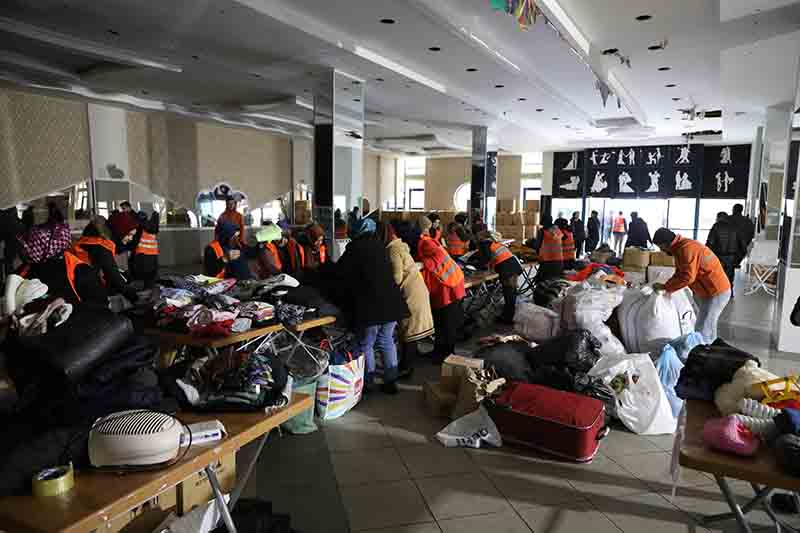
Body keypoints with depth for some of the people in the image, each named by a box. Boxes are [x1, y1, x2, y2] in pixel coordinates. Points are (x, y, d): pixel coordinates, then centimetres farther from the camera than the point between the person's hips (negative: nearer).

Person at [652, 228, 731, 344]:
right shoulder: (679, 249, 10)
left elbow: (687, 277, -28)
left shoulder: (686, 249, -23)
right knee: (708, 326, 22)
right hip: (707, 291, 11)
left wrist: (665, 287, -20)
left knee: (702, 330, -7)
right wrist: (665, 287, 0)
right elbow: (679, 273, 13)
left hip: (716, 293, -11)